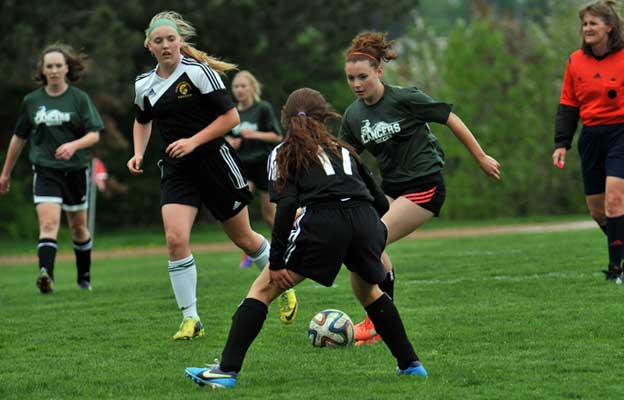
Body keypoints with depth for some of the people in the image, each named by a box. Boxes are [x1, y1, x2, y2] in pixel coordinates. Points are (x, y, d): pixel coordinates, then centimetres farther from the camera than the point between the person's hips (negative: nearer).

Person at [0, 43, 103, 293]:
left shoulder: (80, 99, -1)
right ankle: (46, 275, -33)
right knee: (48, 223, -18)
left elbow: (94, 134, -5)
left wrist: (74, 145, -26)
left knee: (78, 227, 12)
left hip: (75, 170, 0)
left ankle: (84, 277, 31)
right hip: (45, 171, 0)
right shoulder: (32, 101, 5)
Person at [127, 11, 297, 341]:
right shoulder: (144, 85, 4)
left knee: (243, 238, 10)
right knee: (175, 239, -17)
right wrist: (138, 153, 7)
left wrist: (193, 141, -19)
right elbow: (142, 121, 24)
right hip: (176, 171, 4)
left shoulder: (198, 72, -12)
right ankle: (191, 320, -11)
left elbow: (230, 116, -12)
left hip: (213, 161, -4)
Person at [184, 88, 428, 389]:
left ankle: (227, 370, -3)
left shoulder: (284, 152, 18)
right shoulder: (343, 149, 31)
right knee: (367, 290, 32)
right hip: (366, 223, 4)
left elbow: (286, 204, 1)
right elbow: (380, 202, 27)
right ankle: (410, 364, 30)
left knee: (262, 291, 8)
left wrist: (276, 262, 1)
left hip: (321, 222, -4)